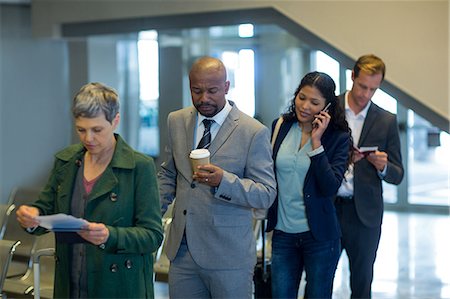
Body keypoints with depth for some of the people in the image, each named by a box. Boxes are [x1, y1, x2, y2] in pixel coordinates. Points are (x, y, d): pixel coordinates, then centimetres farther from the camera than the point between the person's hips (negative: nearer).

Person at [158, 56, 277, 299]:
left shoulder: (254, 132, -9)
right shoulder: (176, 121, 7)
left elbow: (267, 194, -12)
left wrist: (223, 181, -27)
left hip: (227, 256, -4)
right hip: (182, 249, 4)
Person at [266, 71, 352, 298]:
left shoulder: (338, 138, -7)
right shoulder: (280, 127, 2)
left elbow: (330, 187, -18)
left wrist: (316, 142, -20)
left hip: (319, 235, -3)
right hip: (283, 233, 3)